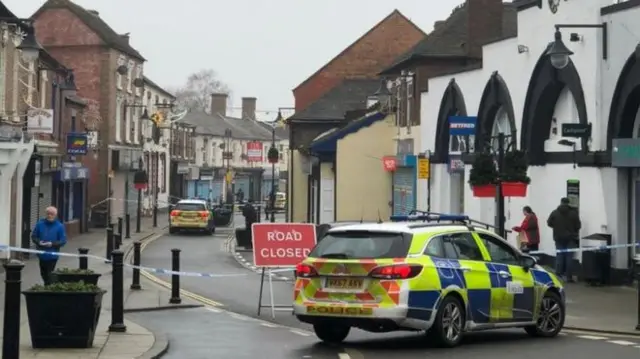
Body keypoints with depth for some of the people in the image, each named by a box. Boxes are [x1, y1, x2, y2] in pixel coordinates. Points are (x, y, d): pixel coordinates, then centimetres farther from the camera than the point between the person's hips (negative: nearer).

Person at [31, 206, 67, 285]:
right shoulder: (40, 224, 2)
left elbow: (63, 241, -6)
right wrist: (39, 242, -12)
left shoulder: (60, 226, -5)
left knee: (49, 275, -4)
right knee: (43, 274, 16)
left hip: (52, 256, -4)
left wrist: (52, 244, -19)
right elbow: (33, 236, 9)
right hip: (42, 254, 4)